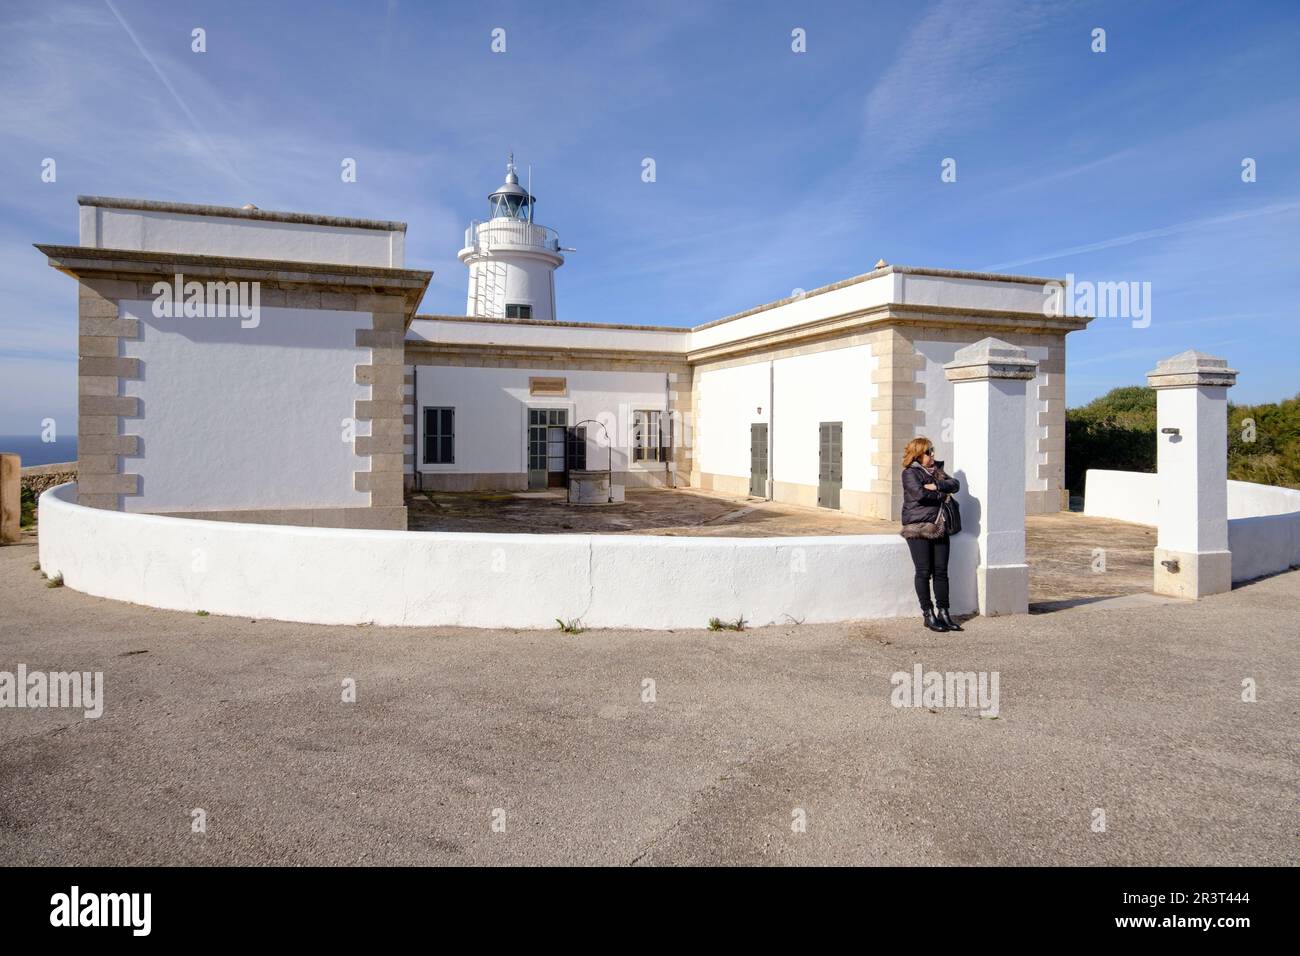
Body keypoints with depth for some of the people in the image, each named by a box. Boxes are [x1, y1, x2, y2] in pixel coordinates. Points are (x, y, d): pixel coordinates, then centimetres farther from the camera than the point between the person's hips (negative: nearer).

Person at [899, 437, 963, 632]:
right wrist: (943, 494, -3)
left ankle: (943, 613, 9)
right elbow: (920, 493, -17)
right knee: (924, 572, -4)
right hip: (918, 528, -6)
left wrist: (937, 486, -12)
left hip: (939, 528, 6)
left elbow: (955, 484, 5)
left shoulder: (937, 470, 19)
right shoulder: (910, 473, -2)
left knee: (941, 572, 3)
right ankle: (928, 614, 2)